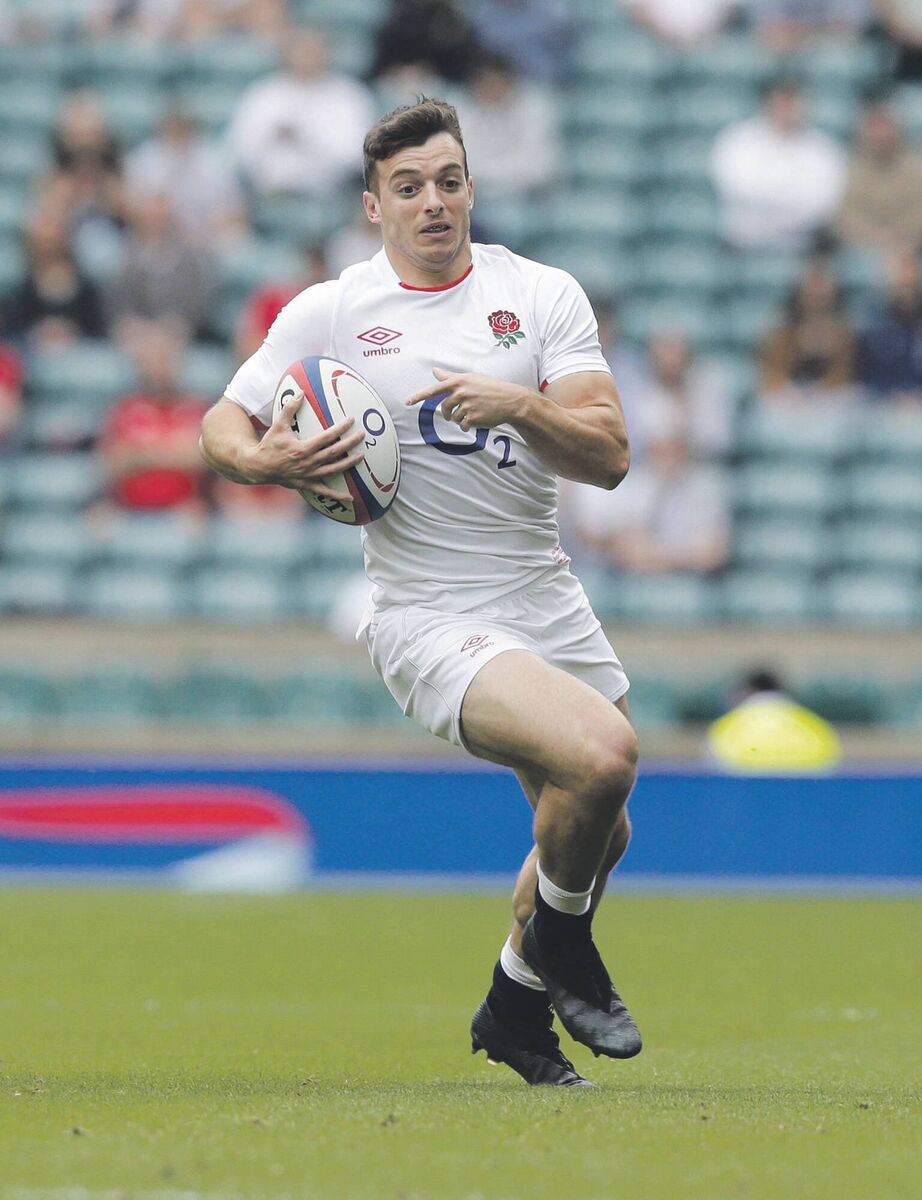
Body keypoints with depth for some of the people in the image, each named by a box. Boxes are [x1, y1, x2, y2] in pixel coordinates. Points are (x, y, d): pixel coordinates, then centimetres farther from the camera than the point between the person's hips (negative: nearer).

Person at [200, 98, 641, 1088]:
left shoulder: (544, 295, 2)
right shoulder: (330, 311, -2)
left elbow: (608, 456, -6)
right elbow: (221, 428, 5)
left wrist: (518, 402, -24)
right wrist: (268, 461, -17)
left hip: (545, 599, 5)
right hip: (430, 620, -5)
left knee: (595, 832, 15)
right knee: (600, 754, -27)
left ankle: (514, 1007, 42)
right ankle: (557, 949, 0)